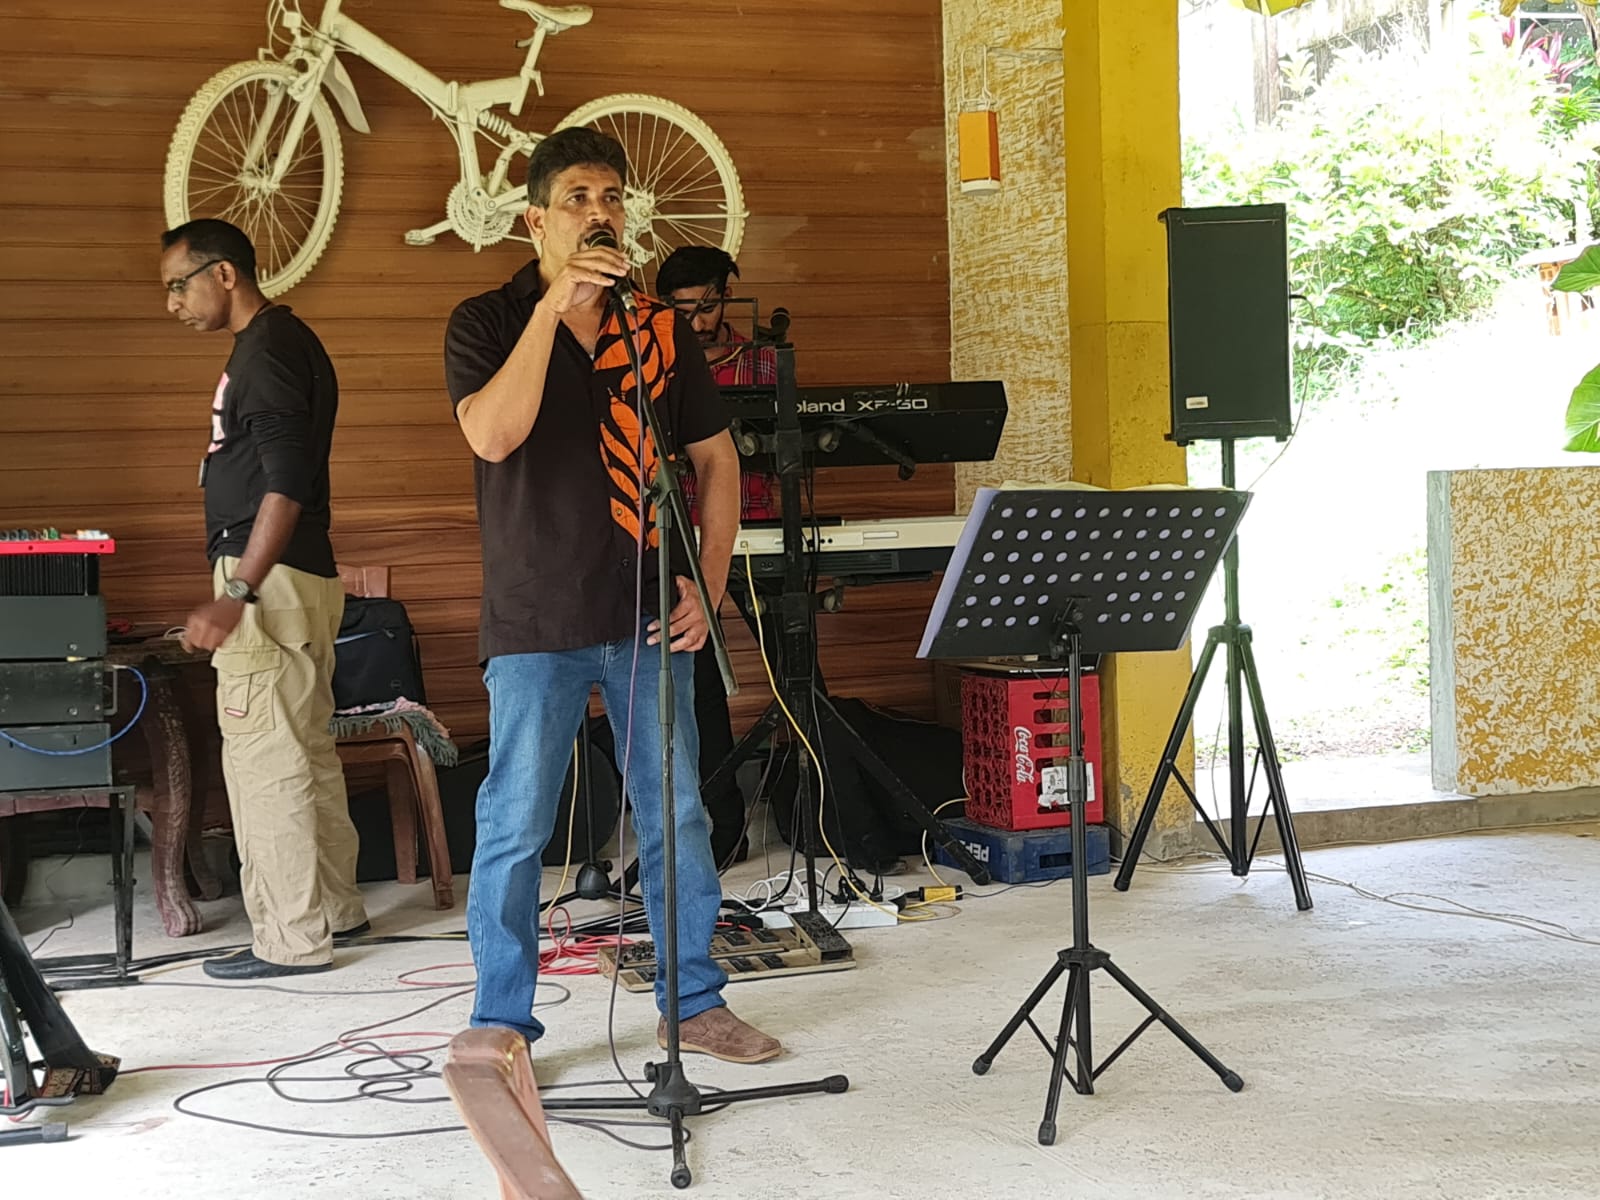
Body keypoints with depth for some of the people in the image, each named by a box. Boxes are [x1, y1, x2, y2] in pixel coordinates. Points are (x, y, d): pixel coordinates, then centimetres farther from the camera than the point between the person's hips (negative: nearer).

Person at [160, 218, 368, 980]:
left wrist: (237, 594, -25)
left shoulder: (268, 348, -13)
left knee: (264, 760, -6)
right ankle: (334, 910, 25)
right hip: (291, 579, 10)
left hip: (269, 583, -10)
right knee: (304, 753, 16)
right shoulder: (280, 342, 17)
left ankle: (291, 939, -1)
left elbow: (287, 483, -22)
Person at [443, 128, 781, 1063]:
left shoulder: (661, 330, 8)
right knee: (515, 831, 1)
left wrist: (710, 581, 3)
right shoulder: (488, 322, -1)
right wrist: (553, 305, -22)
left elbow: (717, 458, 14)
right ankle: (503, 1026, 14)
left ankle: (696, 1003, 24)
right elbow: (492, 434, -19)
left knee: (678, 817, 9)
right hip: (536, 624, -3)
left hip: (650, 618, 3)